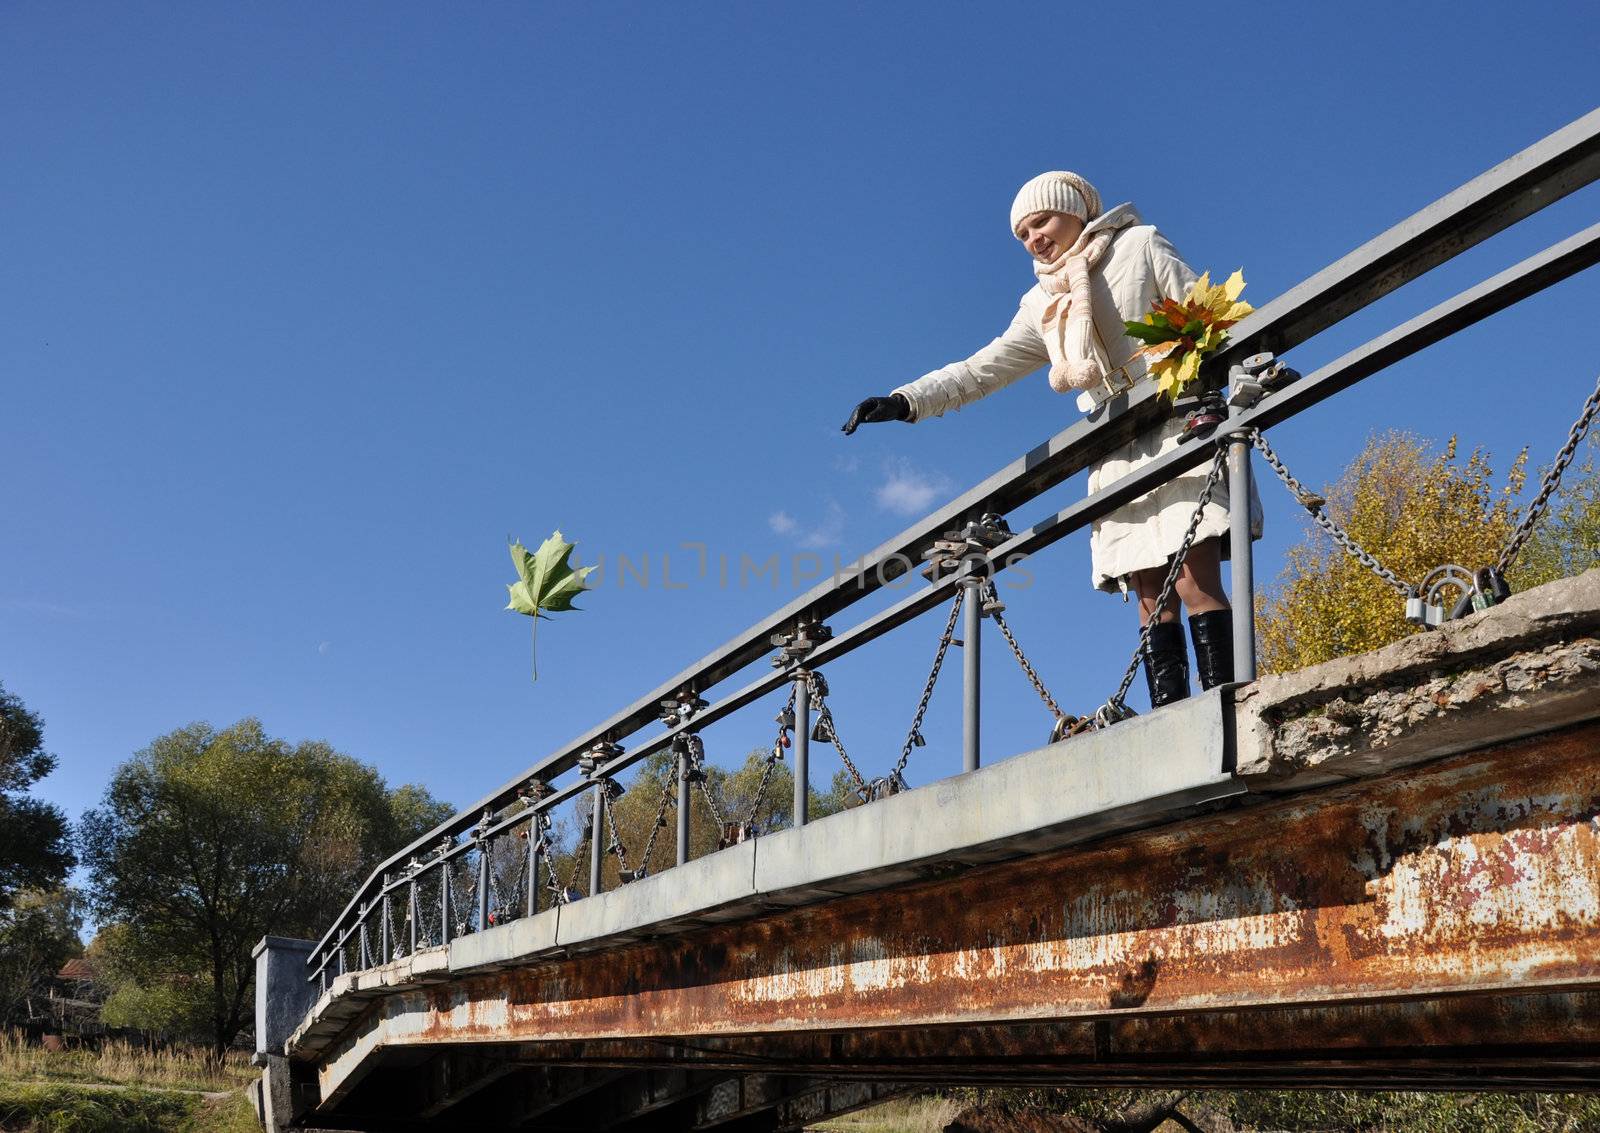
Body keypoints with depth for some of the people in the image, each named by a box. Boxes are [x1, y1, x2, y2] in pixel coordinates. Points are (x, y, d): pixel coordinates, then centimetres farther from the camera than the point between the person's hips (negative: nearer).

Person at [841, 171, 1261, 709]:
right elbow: (983, 370, 17)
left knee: (1196, 583, -17)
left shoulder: (1140, 246, 9)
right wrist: (904, 402, 3)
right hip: (1118, 457, 5)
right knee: (1152, 601, -5)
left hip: (1182, 428, -4)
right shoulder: (1043, 306, 21)